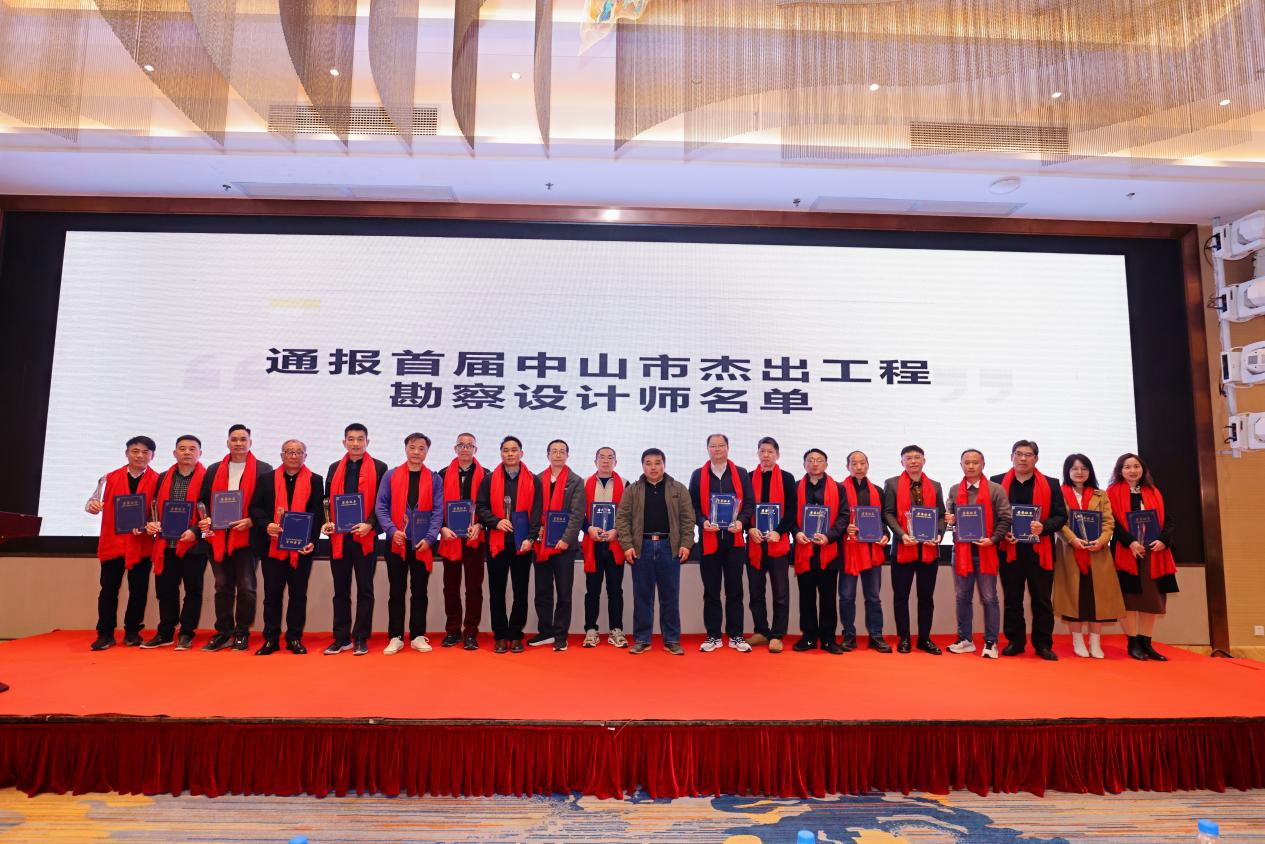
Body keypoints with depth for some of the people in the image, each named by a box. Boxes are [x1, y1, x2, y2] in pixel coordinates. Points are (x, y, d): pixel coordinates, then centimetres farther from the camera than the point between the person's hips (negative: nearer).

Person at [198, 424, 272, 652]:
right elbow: (205, 500, 14)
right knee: (222, 588, 10)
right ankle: (223, 633, 19)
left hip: (248, 537, -4)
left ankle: (242, 634, 12)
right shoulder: (214, 470, 14)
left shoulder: (263, 470, 1)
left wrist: (251, 521, -15)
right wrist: (206, 519, -3)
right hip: (218, 537, 4)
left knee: (246, 587, 1)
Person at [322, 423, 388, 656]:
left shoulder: (379, 468, 1)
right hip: (338, 537, 4)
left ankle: (361, 639, 12)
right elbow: (328, 500, 14)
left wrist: (369, 524, -16)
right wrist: (327, 522, -3)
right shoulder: (335, 468, 14)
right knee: (340, 590, 10)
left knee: (365, 589, 4)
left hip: (366, 537, -4)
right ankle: (341, 638, 19)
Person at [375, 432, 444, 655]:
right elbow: (380, 507, 1)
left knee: (420, 591, 7)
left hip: (422, 544, 0)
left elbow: (438, 511, 0)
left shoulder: (435, 480, 4)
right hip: (396, 542, 0)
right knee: (397, 590, 6)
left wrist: (429, 538, -12)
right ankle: (395, 637, 15)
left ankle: (418, 636, 16)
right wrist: (392, 530, -13)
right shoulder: (390, 475, 5)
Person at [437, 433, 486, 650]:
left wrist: (479, 525, -13)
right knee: (451, 586, 9)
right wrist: (442, 528, -8)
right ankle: (452, 631, 21)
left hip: (475, 538, -1)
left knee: (474, 586, 2)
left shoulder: (485, 476, 3)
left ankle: (471, 632, 10)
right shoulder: (443, 475, 7)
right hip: (449, 538, 2)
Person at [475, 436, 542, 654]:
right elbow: (480, 507, 4)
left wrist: (531, 537, -12)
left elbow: (536, 513, 0)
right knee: (497, 592, 6)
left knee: (520, 591, 6)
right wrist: (496, 522, -13)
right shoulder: (490, 479, 7)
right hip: (497, 542, 1)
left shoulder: (533, 481, 4)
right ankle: (500, 636, 17)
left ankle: (515, 635, 17)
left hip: (522, 544, 0)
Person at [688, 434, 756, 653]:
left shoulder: (741, 474, 8)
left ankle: (735, 636, 14)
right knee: (711, 591, 6)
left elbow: (750, 503, 4)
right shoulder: (698, 475, 8)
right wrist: (702, 522, -12)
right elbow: (692, 506, 5)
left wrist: (741, 521, -12)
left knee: (735, 590, 5)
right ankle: (713, 636, 15)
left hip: (734, 539, 0)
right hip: (709, 540, 0)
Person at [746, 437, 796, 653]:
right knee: (755, 591, 8)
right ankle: (761, 631, 20)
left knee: (780, 592, 2)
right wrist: (750, 529, -9)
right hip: (754, 542, 2)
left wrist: (778, 531, -13)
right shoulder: (749, 478, 10)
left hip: (778, 542, -2)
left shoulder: (787, 478, 5)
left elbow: (792, 509, -1)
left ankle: (777, 635, 10)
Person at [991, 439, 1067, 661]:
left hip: (1039, 551, 0)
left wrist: (1044, 527, -15)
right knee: (1012, 599, 7)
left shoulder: (1051, 484, 7)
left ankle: (1043, 644, 16)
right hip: (1009, 550, 0)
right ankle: (1015, 641, 18)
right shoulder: (997, 482, 7)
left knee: (1042, 600, 6)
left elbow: (1061, 516, 2)